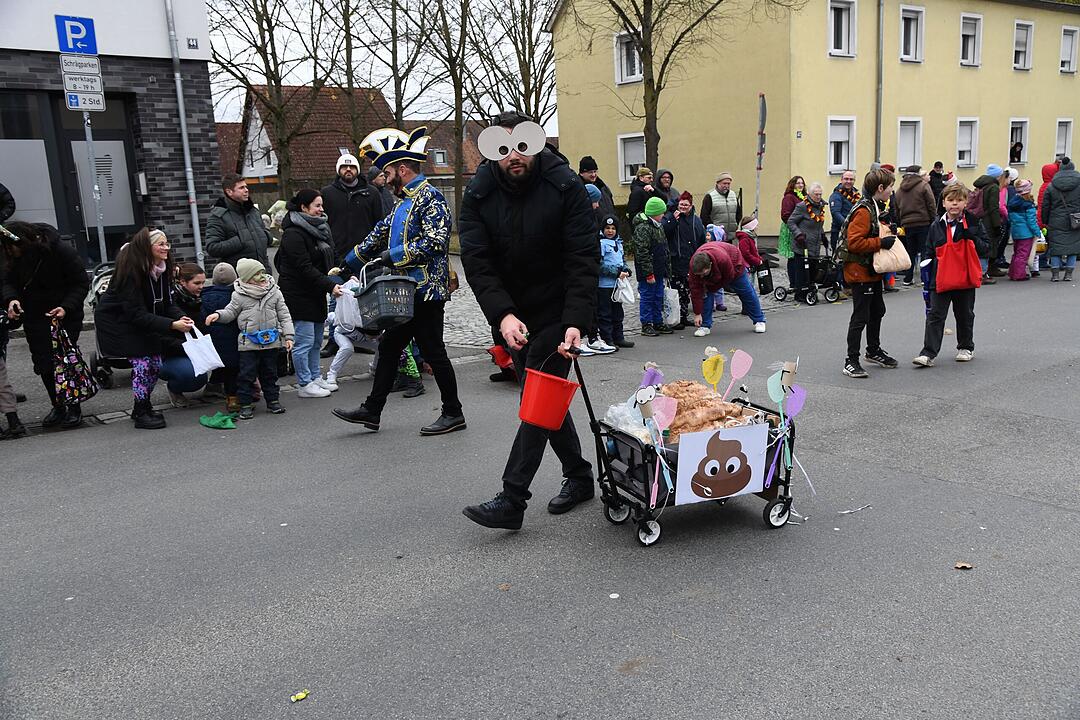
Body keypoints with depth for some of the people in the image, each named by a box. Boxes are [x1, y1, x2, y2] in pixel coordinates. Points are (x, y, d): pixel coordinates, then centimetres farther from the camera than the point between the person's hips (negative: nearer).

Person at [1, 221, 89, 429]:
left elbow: (81, 283, -14)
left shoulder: (62, 251, -19)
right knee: (44, 364, 4)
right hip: (34, 317, 4)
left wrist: (66, 307, -26)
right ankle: (57, 407, 20)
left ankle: (74, 408, 11)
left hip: (65, 316, -4)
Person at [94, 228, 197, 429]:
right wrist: (171, 325, -38)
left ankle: (143, 406, 20)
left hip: (138, 321, 7)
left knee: (156, 362, 2)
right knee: (142, 360, -16)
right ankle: (141, 414, -6)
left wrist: (180, 317, -22)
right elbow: (137, 314, -31)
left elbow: (167, 302, -1)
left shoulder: (160, 269, -7)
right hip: (115, 321, -7)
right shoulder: (131, 271, -29)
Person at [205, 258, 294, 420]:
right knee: (247, 374, 0)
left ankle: (273, 401, 24)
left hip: (271, 341, 2)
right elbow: (230, 312, 7)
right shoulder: (239, 296, -3)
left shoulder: (274, 292, 2)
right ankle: (246, 405, 9)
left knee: (270, 373, 12)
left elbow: (284, 315, 4)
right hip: (248, 343, -2)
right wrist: (218, 315, -14)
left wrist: (288, 336, 0)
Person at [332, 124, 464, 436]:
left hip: (426, 291, -10)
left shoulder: (429, 196, -12)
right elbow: (380, 235, 25)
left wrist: (392, 257, -19)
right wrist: (346, 266, 26)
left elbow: (435, 242, -23)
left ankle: (453, 413, 12)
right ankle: (371, 410, 20)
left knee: (433, 352, -1)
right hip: (407, 292, 10)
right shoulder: (405, 200, 18)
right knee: (389, 346, 12)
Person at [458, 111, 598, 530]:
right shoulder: (479, 194, -4)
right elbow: (476, 260, -12)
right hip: (514, 315, 5)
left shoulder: (565, 187, -13)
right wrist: (503, 314, -27)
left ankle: (511, 500, -7)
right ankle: (579, 476, 30)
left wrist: (576, 322, -29)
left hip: (556, 313, -5)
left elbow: (583, 258, -18)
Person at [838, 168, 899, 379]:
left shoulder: (877, 208, 13)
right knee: (860, 317, -7)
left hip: (873, 271, 11)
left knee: (877, 311, 22)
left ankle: (874, 351, 38)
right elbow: (854, 243, -28)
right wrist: (880, 242, -24)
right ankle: (851, 362, -1)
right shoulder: (863, 211, -20)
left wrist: (889, 232, 11)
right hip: (860, 272, -11)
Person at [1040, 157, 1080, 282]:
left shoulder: (1051, 186, 2)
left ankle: (1055, 274, 3)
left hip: (1056, 223, 0)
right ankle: (1069, 274, 8)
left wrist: (1045, 222, 12)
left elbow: (1045, 206, 4)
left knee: (1055, 247, 5)